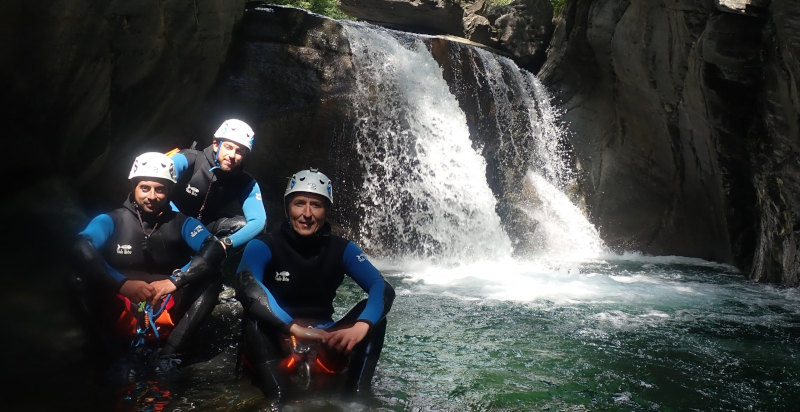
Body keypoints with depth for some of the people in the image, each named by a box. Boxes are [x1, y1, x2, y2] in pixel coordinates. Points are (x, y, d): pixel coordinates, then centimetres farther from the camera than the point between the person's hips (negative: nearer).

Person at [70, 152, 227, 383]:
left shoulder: (181, 223, 2)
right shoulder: (111, 221, 0)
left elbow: (215, 250, -15)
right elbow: (81, 250, -19)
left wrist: (175, 281, -28)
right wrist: (122, 283, -33)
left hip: (165, 318, 0)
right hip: (120, 318, 0)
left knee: (210, 282, -20)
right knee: (79, 281, -22)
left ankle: (166, 355, -19)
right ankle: (118, 358, -19)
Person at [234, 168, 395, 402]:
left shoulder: (341, 249, -3)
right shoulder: (264, 246, -11)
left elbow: (383, 289, -16)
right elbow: (246, 284, -33)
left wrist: (361, 326, -37)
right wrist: (296, 328, -44)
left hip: (325, 340, 2)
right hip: (278, 341, -2)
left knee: (372, 313, -19)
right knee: (255, 314, -31)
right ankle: (277, 400, -35)